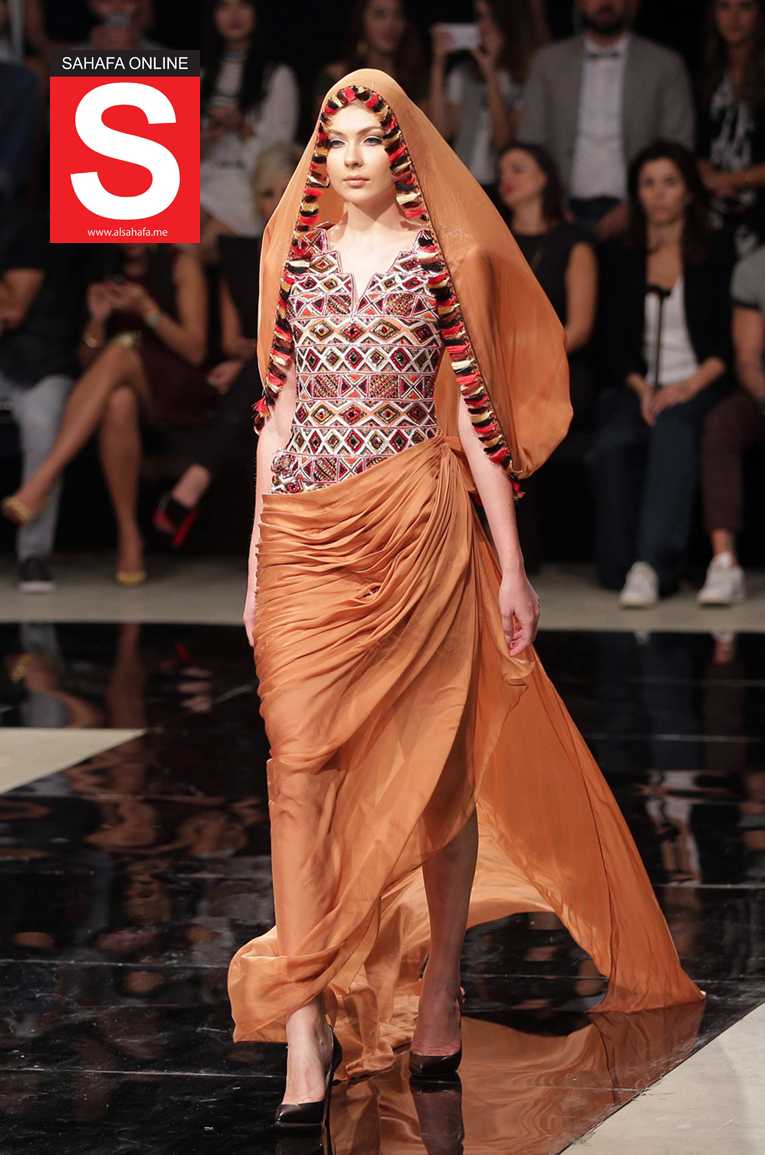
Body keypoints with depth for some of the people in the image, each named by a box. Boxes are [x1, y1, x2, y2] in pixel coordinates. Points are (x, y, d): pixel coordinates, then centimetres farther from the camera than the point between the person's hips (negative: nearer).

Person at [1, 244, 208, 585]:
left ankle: (41, 481, -43)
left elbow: (195, 351, -1)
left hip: (178, 392, -2)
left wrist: (147, 310, -14)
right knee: (118, 402, -37)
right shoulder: (103, 271, 15)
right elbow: (88, 361, 11)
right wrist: (97, 319, -9)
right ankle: (128, 537, -33)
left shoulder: (180, 266, 7)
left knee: (121, 353, -35)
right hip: (125, 386, 2)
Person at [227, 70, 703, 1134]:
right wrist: (256, 555, 11)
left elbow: (478, 409, 2)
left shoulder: (441, 258, 2)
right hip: (308, 533, 2)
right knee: (301, 760, -7)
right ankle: (306, 1027, -9)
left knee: (433, 759, 3)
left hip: (417, 523, -2)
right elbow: (279, 405, 14)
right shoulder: (300, 254, 11)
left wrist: (510, 563, 0)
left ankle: (438, 989, 18)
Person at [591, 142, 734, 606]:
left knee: (673, 429, -38)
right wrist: (641, 389, -10)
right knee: (613, 444, -33)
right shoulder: (622, 262, 17)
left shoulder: (717, 257, 10)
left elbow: (729, 343, 2)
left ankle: (652, 563, -50)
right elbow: (615, 345, 10)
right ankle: (622, 565, -27)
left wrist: (690, 386, -14)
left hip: (699, 390, -2)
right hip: (638, 390, 2)